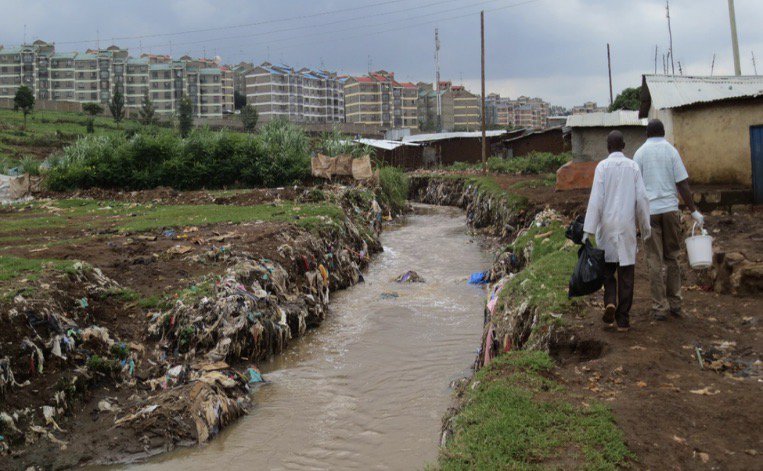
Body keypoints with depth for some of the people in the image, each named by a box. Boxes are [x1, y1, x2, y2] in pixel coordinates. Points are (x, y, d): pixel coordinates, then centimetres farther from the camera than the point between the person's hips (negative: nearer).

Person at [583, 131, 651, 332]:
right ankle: (623, 319, 8)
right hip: (627, 225, 1)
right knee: (626, 270, 6)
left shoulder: (602, 166, -5)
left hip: (607, 225, -1)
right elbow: (641, 198, 0)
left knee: (607, 266, 16)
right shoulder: (633, 166, 2)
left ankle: (610, 301, -7)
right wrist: (645, 226, 9)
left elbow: (596, 199, -10)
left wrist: (588, 230, -9)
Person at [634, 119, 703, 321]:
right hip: (670, 208, 1)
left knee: (655, 260, 2)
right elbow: (682, 184, -3)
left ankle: (660, 307, 3)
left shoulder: (640, 153, 1)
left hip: (649, 211, -1)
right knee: (672, 257, 13)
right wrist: (694, 211, 3)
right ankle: (675, 303, 16)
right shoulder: (671, 151, 1)